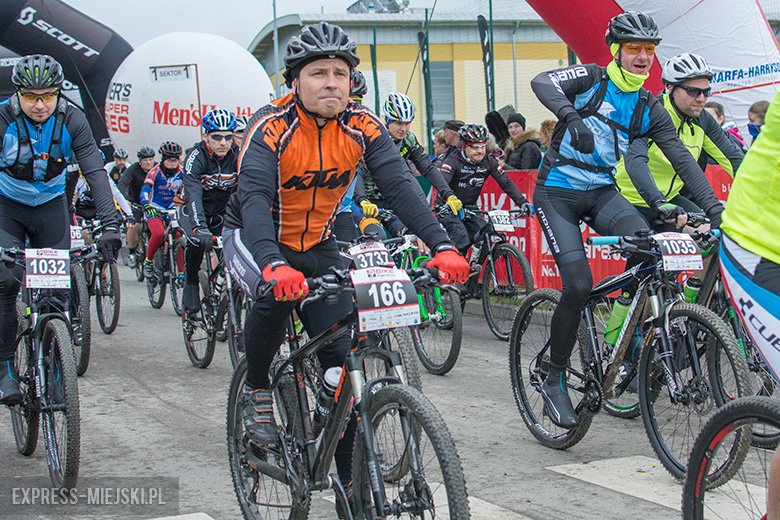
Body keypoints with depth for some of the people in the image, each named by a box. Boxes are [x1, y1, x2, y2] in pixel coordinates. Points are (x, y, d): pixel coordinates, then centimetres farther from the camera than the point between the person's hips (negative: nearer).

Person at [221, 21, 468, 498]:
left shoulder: (363, 126, -14)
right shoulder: (271, 128, -26)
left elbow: (399, 186, -22)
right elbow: (254, 197, -39)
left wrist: (442, 246, -38)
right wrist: (273, 265, -57)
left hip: (317, 245, 4)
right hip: (255, 239, -3)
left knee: (342, 356, -6)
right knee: (276, 294, -37)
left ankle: (348, 483, 4)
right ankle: (257, 390, -9)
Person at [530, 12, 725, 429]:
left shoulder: (649, 109, 5)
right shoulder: (591, 78, -5)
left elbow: (681, 157, 0)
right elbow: (542, 82, -23)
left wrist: (713, 206, -11)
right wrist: (571, 116, -42)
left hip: (601, 192, 4)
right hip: (557, 193, -4)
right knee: (579, 284, -18)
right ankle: (554, 382, -1)